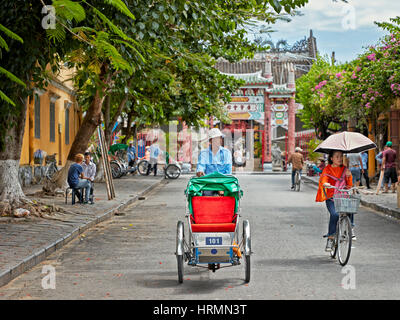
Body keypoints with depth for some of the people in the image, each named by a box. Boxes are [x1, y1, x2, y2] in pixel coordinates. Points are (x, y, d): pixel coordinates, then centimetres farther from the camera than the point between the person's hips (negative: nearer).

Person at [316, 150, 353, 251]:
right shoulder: (328, 169, 4)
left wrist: (349, 176, -11)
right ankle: (330, 238, -15)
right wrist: (325, 184, -40)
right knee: (334, 214, -26)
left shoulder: (344, 169, 12)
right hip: (331, 198, -2)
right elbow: (324, 178, -16)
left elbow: (349, 185, 9)